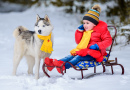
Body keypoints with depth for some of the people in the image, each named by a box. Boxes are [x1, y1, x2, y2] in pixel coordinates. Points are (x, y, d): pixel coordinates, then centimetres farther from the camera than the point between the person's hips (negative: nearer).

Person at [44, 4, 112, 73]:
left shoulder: (101, 30, -2)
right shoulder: (84, 31, 20)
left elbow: (108, 40, -7)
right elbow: (78, 42, 23)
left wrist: (97, 46, -19)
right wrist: (79, 31, 11)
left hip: (93, 54, -7)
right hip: (83, 51, 7)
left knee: (79, 57, -31)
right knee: (71, 56, -17)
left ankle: (64, 66, -53)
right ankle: (53, 63, -37)